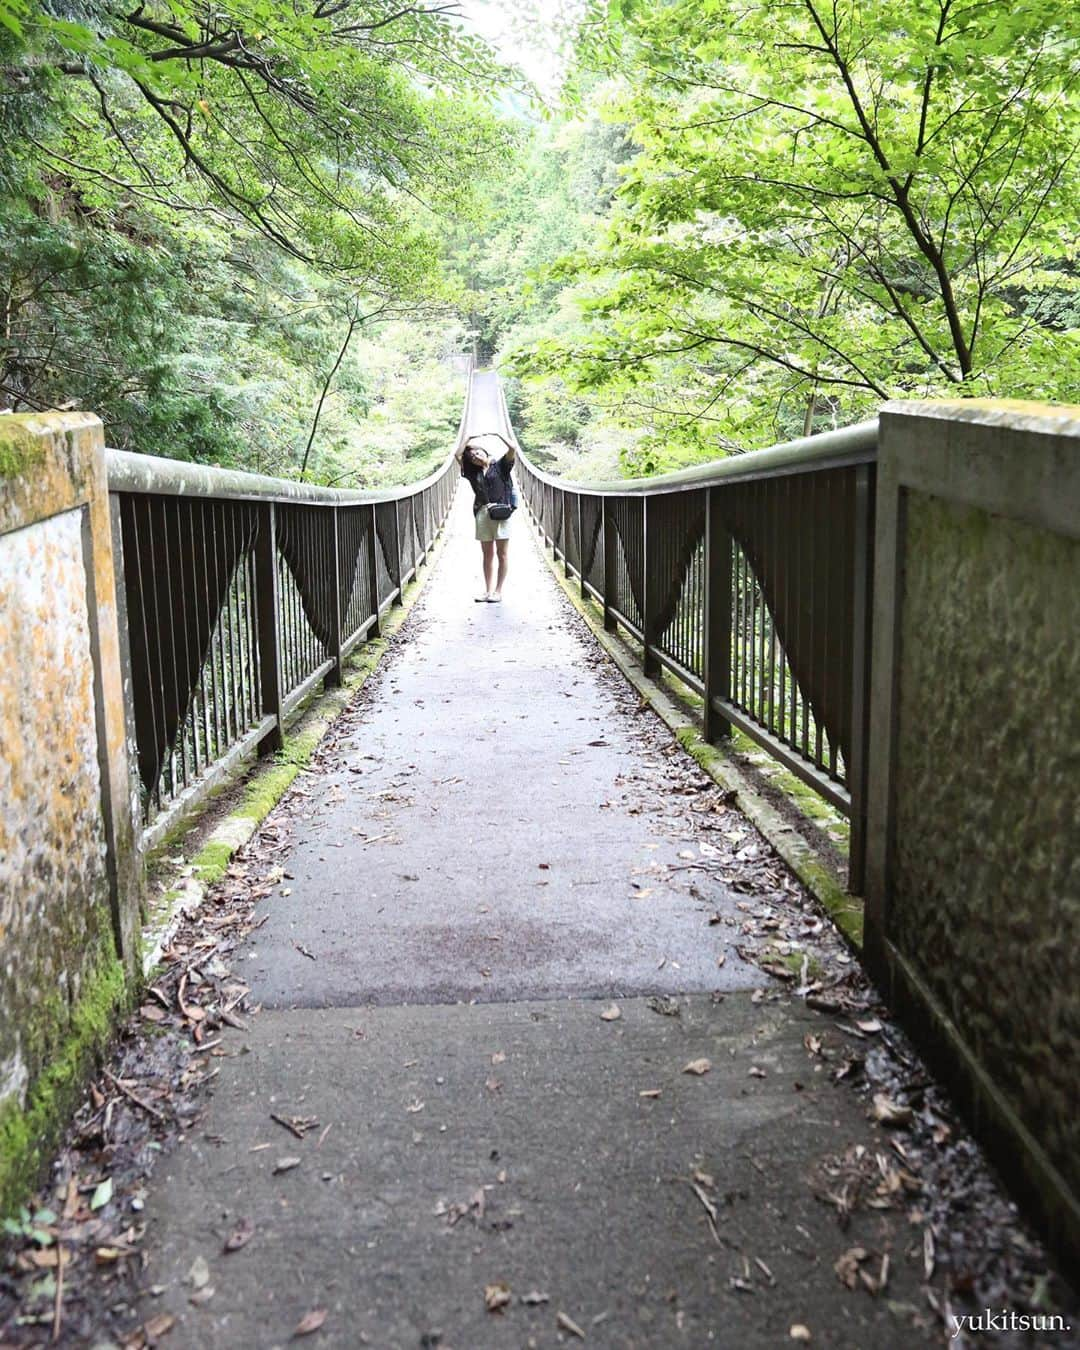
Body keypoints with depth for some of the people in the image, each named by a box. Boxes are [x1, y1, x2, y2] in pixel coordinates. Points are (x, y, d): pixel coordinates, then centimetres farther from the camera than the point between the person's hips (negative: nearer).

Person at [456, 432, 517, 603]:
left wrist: (498, 435, 3)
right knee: (487, 554, 6)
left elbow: (512, 449, -6)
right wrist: (469, 439, 21)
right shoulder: (473, 472, 17)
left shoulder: (500, 466, 6)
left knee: (502, 553, -1)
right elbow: (458, 455, 21)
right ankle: (488, 590, 9)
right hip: (482, 512, 5)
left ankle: (498, 591, 1)